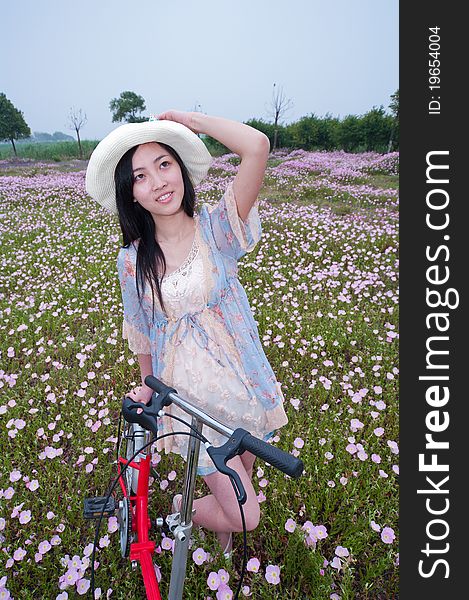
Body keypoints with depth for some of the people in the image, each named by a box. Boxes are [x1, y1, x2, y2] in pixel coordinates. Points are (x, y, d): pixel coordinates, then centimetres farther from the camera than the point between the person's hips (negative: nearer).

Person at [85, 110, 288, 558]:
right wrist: (146, 385, 15)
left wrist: (185, 118, -13)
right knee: (243, 515, 3)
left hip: (243, 379, 1)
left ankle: (220, 519, 60)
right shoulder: (132, 260, -8)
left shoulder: (216, 228, -11)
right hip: (190, 395, -1)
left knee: (242, 476, 26)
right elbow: (140, 330, 6)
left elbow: (257, 146, -25)